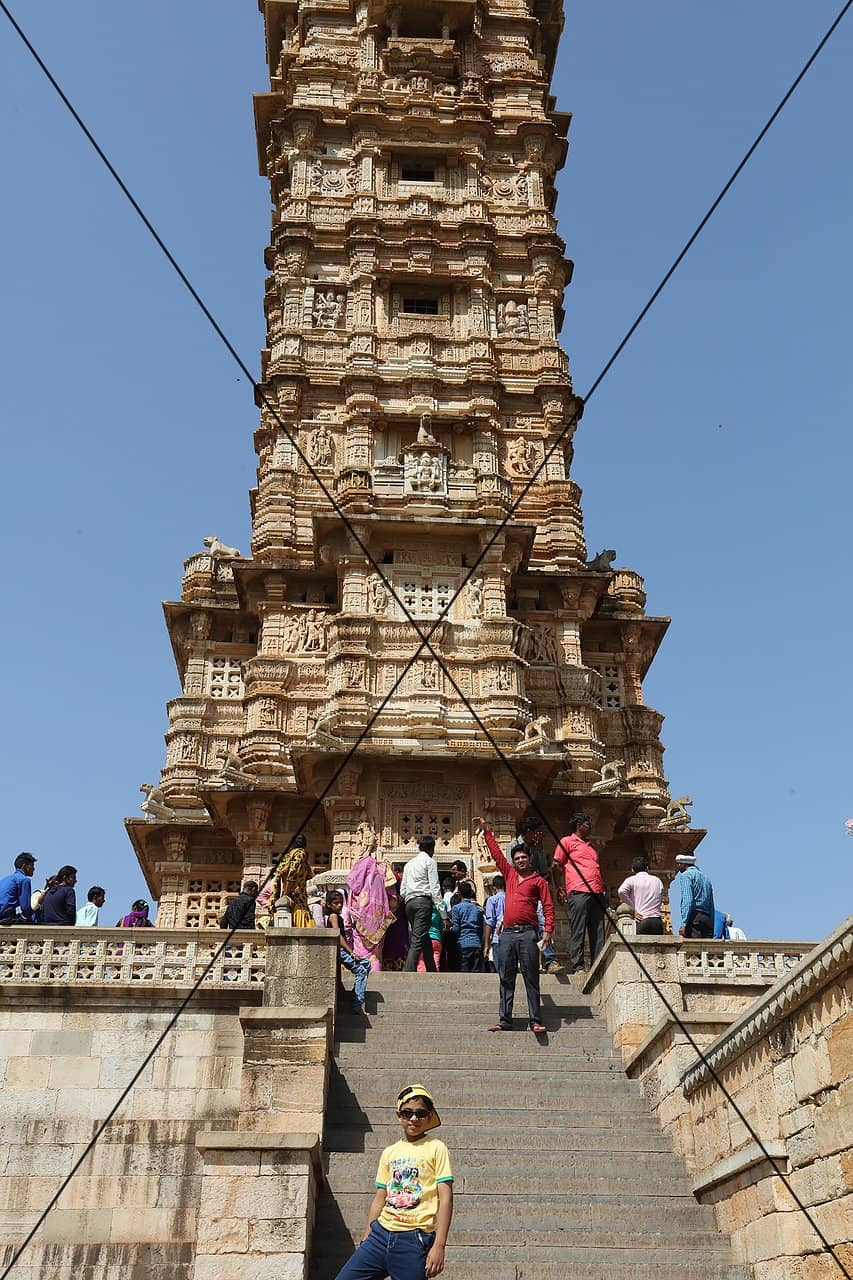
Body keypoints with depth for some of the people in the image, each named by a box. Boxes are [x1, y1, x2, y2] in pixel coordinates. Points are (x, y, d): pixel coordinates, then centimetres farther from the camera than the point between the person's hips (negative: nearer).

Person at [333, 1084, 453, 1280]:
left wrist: (439, 1246, -12)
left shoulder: (435, 1148, -1)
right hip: (381, 1234, 5)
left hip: (414, 1240, -5)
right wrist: (365, 1241, 17)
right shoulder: (389, 1153, 14)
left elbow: (445, 1198, -6)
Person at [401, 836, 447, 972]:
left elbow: (402, 890, 19)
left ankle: (432, 973, 13)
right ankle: (408, 975, -27)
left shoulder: (409, 864, 24)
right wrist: (443, 914, -6)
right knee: (418, 941, -15)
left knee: (426, 941, 13)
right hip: (423, 901, -7)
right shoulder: (429, 861, 3)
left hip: (409, 902, 7)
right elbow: (435, 889, -5)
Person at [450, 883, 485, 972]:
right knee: (477, 972, 3)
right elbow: (483, 927, 11)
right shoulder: (478, 909, 12)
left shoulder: (456, 908, 0)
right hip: (477, 944, 3)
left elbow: (455, 928, -5)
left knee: (464, 972, -4)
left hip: (463, 944, -3)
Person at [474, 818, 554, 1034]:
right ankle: (505, 1020, 6)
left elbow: (548, 907, 1)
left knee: (531, 980, -5)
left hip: (527, 933, -4)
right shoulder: (509, 874, 17)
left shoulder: (538, 881, 6)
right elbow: (496, 852, 22)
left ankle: (536, 1021, -6)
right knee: (506, 980, 4)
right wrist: (485, 831, 23)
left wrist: (548, 930, -11)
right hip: (507, 933, 4)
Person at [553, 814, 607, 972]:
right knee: (578, 931, -10)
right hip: (579, 892, -7)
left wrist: (601, 890, 18)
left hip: (597, 893, 7)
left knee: (598, 933, 3)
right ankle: (576, 967, -10)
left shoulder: (589, 846, 28)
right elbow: (557, 866, 2)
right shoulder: (567, 841, 7)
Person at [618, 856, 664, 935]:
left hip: (642, 921, -3)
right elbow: (661, 899, 17)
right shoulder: (657, 880, 16)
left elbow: (622, 891, -14)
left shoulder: (631, 880, 4)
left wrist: (634, 909, -8)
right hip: (657, 921, 3)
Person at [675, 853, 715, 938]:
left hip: (694, 919, -8)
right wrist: (711, 927, 21)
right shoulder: (705, 877, 25)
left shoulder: (685, 875, 0)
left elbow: (687, 901, -13)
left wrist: (683, 924, -17)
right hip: (707, 919, 8)